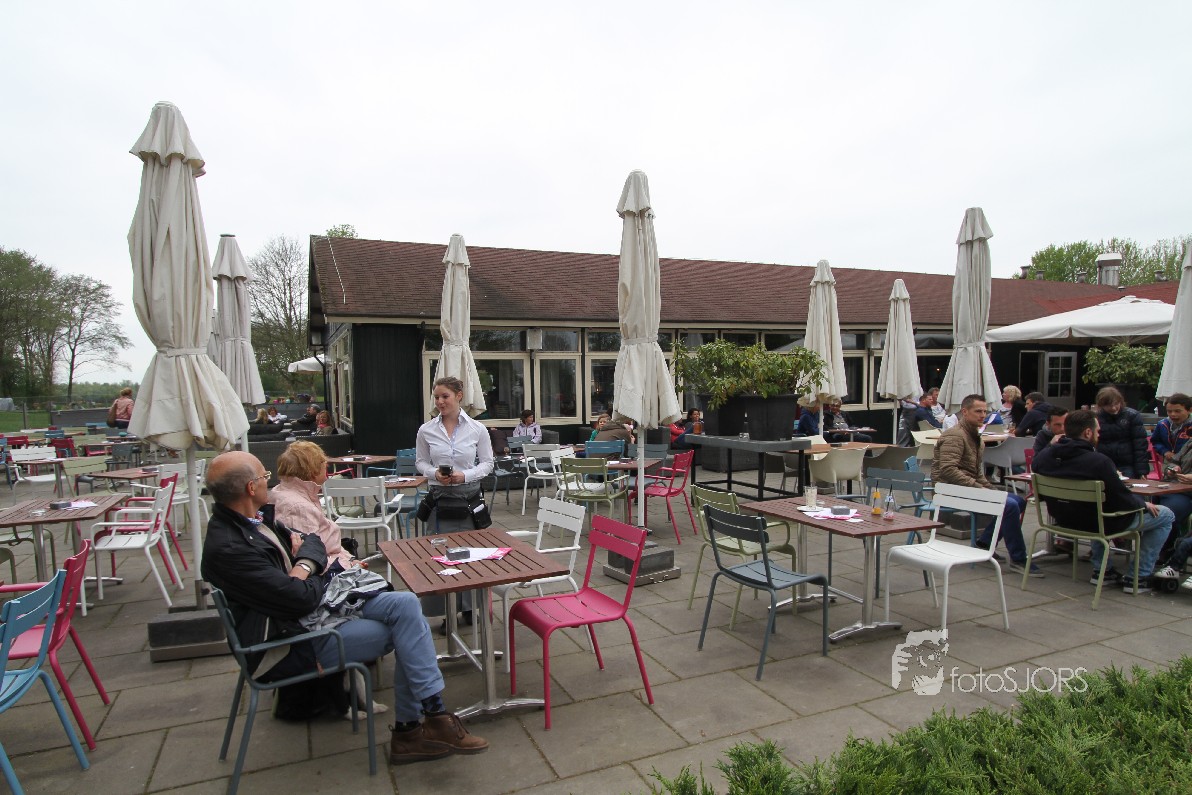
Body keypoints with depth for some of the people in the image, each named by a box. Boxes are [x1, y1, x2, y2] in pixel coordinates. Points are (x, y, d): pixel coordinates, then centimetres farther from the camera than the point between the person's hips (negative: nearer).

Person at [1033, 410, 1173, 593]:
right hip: (1101, 524, -6)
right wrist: (1145, 505, 1)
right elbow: (1125, 501, -21)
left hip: (1064, 520, 7)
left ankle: (1100, 569, 31)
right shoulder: (1098, 461, -30)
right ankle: (1138, 578, 15)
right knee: (1166, 515, 13)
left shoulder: (1045, 455, -12)